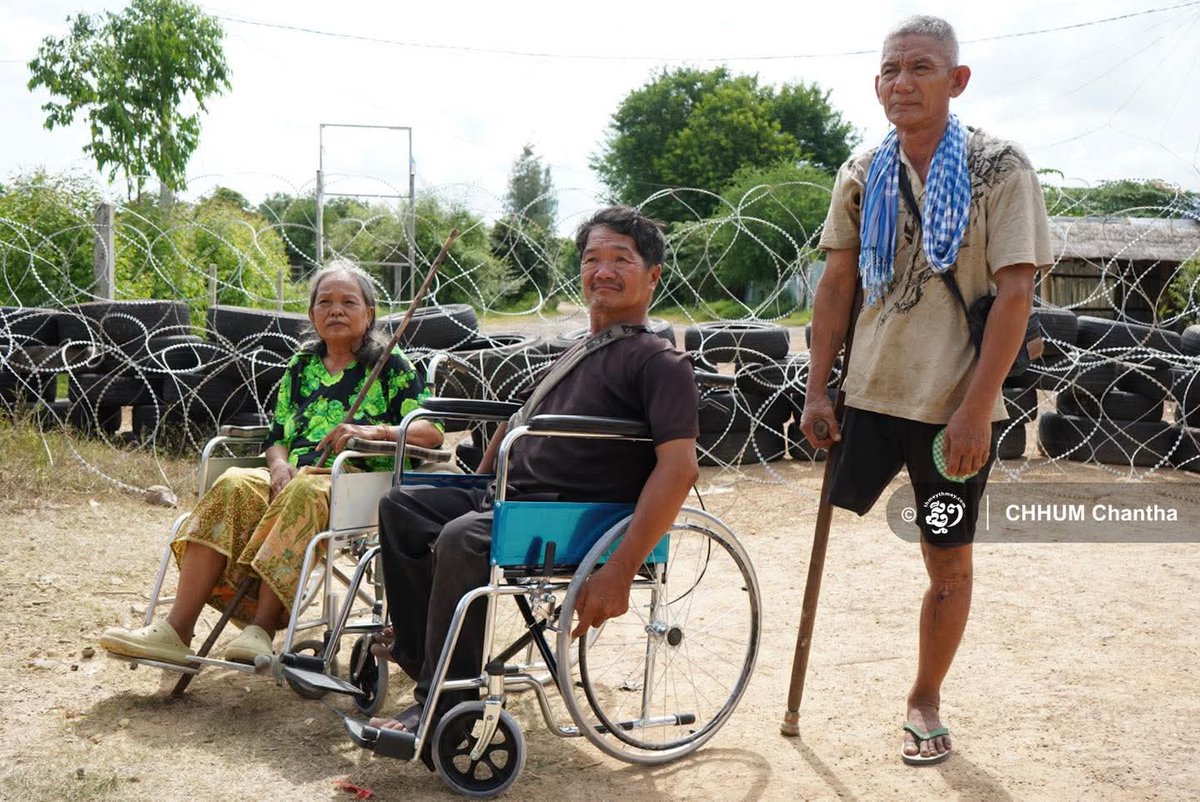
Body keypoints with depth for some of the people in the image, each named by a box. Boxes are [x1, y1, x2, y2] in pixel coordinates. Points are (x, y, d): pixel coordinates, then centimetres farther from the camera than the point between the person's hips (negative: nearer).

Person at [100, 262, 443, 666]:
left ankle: (261, 629, -41)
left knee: (304, 492, -38)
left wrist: (375, 432, -20)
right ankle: (176, 629, -35)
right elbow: (277, 437, 18)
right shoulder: (301, 367, 22)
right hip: (295, 477, 4)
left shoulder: (390, 366, 8)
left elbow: (432, 431, -4)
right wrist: (280, 464, -5)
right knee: (233, 485, -27)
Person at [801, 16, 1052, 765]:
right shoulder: (862, 175, 3)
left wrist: (976, 408, -17)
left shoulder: (1000, 168, -8)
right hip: (870, 393, 3)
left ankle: (926, 702, 28)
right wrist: (817, 390, 2)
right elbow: (837, 286, 7)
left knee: (950, 563, 8)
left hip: (957, 407, -2)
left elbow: (1016, 294, -11)